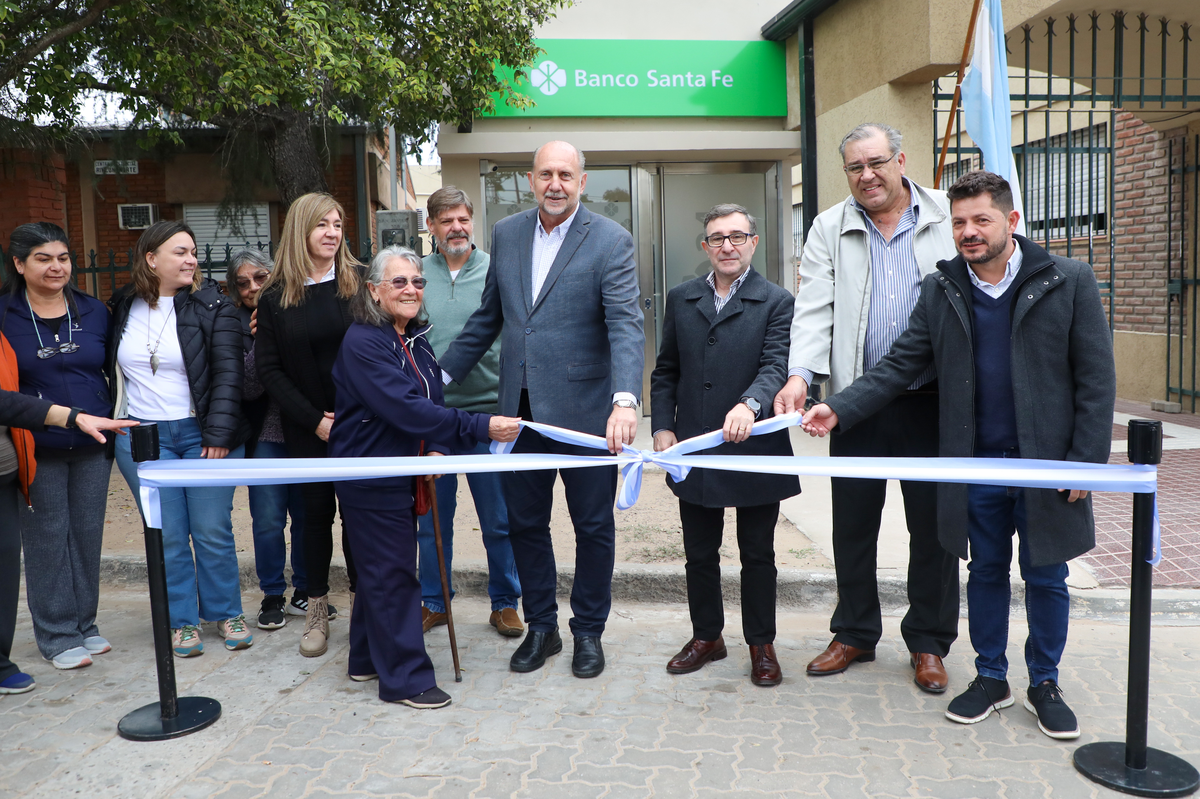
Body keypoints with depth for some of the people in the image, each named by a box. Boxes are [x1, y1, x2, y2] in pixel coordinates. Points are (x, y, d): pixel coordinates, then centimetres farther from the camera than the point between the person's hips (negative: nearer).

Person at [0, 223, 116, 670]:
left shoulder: (94, 312, 5)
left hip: (93, 448, 3)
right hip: (38, 451, -3)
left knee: (88, 535, 10)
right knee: (47, 540, 4)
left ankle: (85, 625, 25)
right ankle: (57, 636, 16)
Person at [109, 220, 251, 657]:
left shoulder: (212, 304, -4)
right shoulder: (123, 308, 6)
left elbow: (227, 372, -9)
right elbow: (109, 368, 17)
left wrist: (218, 434, -15)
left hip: (203, 434, -2)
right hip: (141, 438, 2)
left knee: (213, 532, 3)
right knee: (167, 536, 5)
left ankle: (226, 614, 20)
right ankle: (182, 621, 19)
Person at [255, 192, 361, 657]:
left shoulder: (359, 283, -1)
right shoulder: (275, 297, 3)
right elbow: (268, 368, 1)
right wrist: (313, 419, -8)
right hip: (306, 427, 2)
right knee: (316, 510, 9)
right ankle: (316, 611, 21)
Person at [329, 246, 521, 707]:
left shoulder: (416, 340, 8)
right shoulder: (363, 342, -19)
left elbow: (432, 402, 10)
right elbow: (405, 408, -28)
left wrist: (439, 449, -10)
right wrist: (482, 427, -31)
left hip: (402, 475, 9)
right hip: (370, 476, -9)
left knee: (381, 567, 18)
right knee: (392, 573, -2)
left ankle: (367, 659, 33)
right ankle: (405, 679, 9)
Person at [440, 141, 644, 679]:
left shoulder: (610, 241, -9)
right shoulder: (506, 234, 7)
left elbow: (626, 327, -20)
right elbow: (488, 317, 16)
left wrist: (625, 400, -35)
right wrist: (441, 374, 14)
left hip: (584, 409, -4)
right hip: (520, 408, 5)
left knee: (593, 526, 10)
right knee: (524, 523, 13)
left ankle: (588, 632, 29)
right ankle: (541, 628, 32)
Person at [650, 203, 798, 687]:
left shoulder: (776, 302, -3)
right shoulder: (680, 300, 9)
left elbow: (776, 366, -16)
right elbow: (665, 371, 12)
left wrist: (750, 404, -36)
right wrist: (662, 427, 0)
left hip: (754, 449, -3)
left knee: (758, 555, 10)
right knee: (699, 553, 15)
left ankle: (761, 644, 27)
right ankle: (706, 636, 33)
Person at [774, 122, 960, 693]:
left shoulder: (948, 217, 4)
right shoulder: (830, 229, 6)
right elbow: (814, 308, -4)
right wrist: (800, 374, -19)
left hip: (934, 400, -1)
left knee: (933, 523, 7)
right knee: (853, 522, 10)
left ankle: (928, 643, 24)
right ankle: (855, 634, 28)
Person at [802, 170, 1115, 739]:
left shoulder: (1069, 282, -4)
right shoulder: (940, 290, 3)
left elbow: (1096, 379, -4)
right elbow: (899, 366, 1)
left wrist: (1086, 461, -9)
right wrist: (838, 410, -12)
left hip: (1047, 465, -2)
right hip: (977, 463, 2)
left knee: (1046, 577, 11)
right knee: (986, 572, 14)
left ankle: (1044, 684, 29)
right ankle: (991, 677, 30)